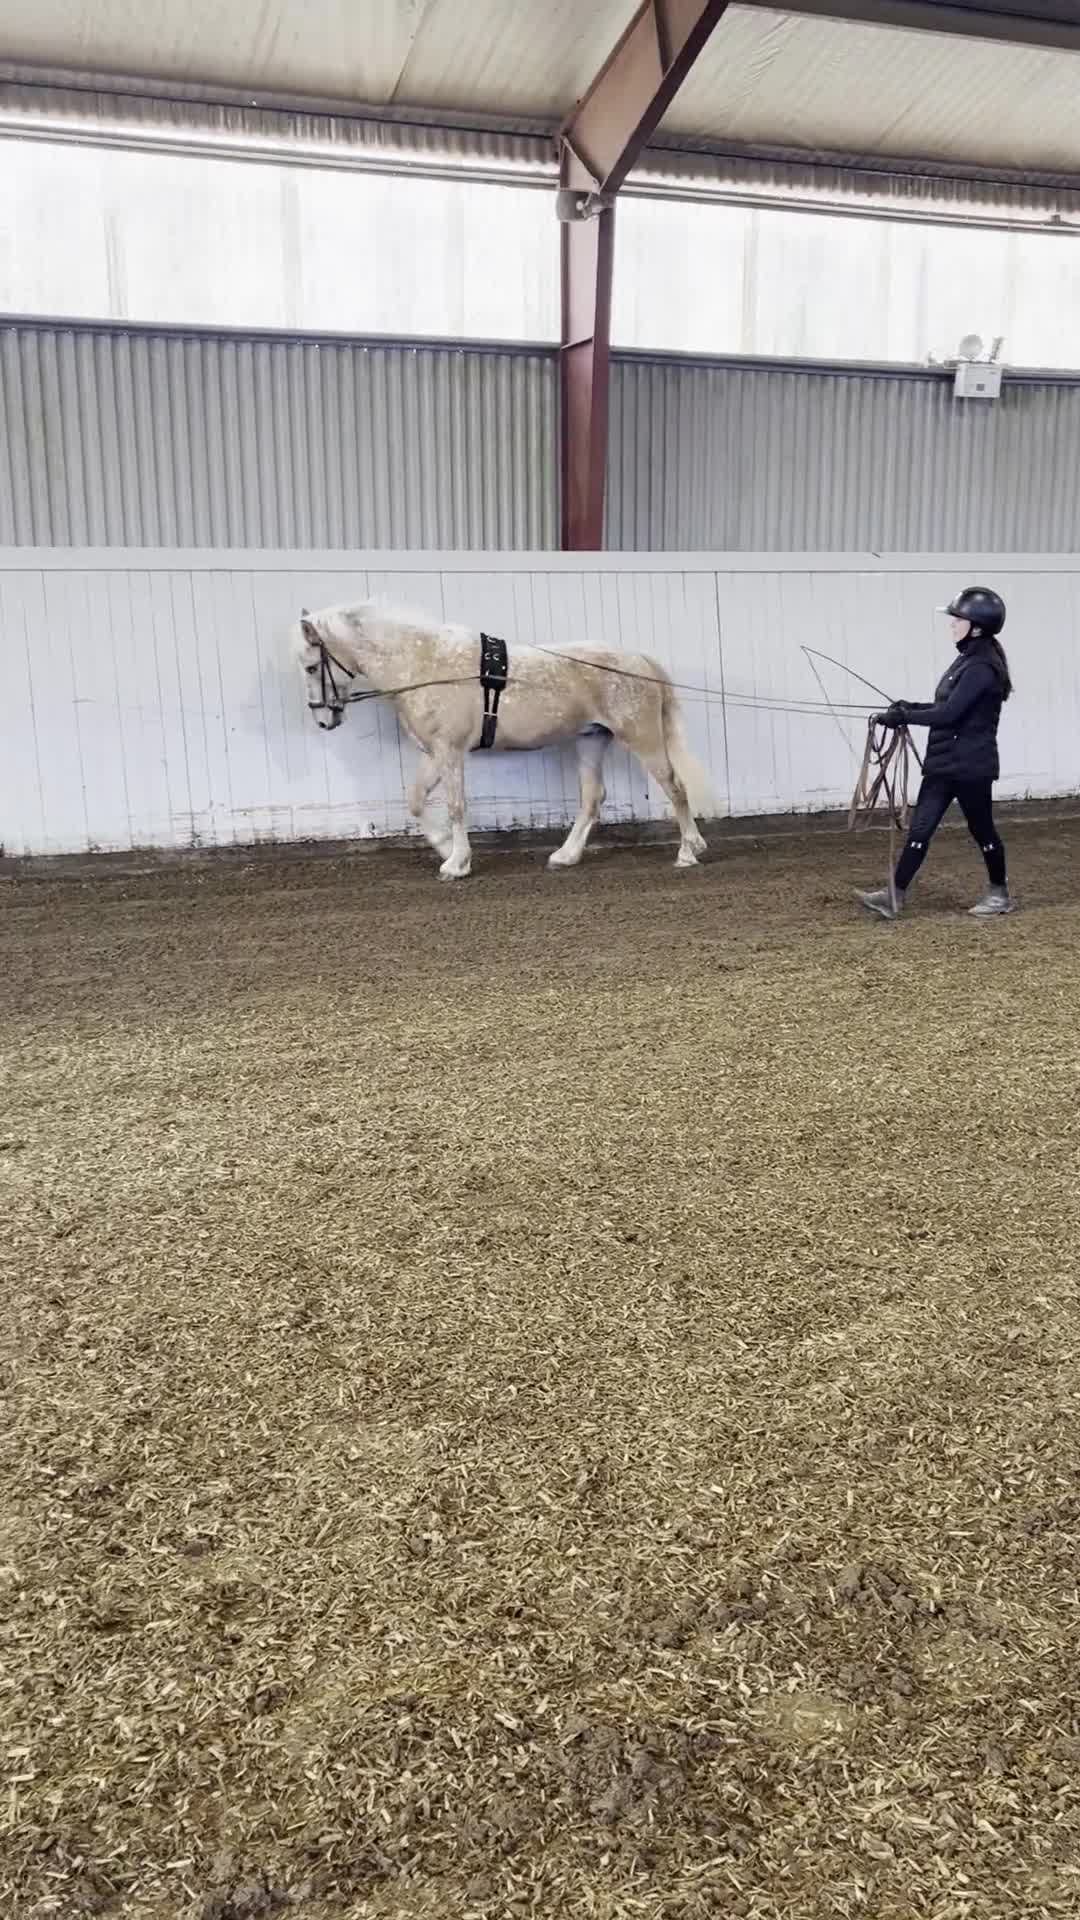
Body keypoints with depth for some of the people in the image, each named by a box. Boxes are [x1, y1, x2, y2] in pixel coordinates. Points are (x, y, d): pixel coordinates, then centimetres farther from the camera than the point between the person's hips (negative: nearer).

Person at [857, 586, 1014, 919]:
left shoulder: (982, 667, -19)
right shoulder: (969, 659, 11)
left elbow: (948, 714, -24)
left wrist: (902, 717, -18)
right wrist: (911, 708, 8)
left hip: (971, 765, -9)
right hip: (944, 762, 9)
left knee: (981, 830, 7)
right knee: (919, 830, 3)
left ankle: (1000, 894, 26)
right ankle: (894, 896, 2)